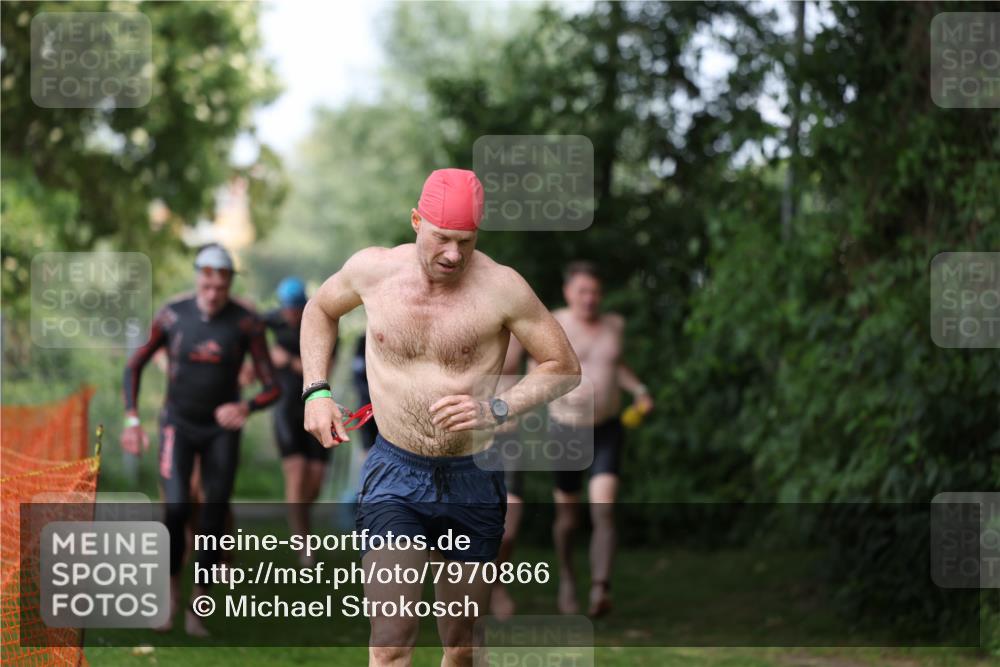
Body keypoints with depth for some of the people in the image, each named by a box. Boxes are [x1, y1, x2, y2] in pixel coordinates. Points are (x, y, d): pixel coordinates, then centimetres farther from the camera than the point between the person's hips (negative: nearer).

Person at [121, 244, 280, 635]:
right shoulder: (172, 316, -13)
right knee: (176, 510, -17)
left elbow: (272, 388, -13)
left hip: (222, 428, 1)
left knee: (214, 517, -2)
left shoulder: (246, 323, -15)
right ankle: (172, 590, 6)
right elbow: (134, 366, 2)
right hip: (179, 424, 0)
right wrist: (132, 420, -8)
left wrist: (246, 408, -35)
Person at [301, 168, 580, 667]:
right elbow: (320, 310, 19)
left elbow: (564, 367, -3)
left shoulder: (501, 287, -11)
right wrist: (315, 392, 7)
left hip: (473, 481, 0)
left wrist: (496, 409, -18)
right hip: (394, 475, 0)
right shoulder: (372, 270, -4)